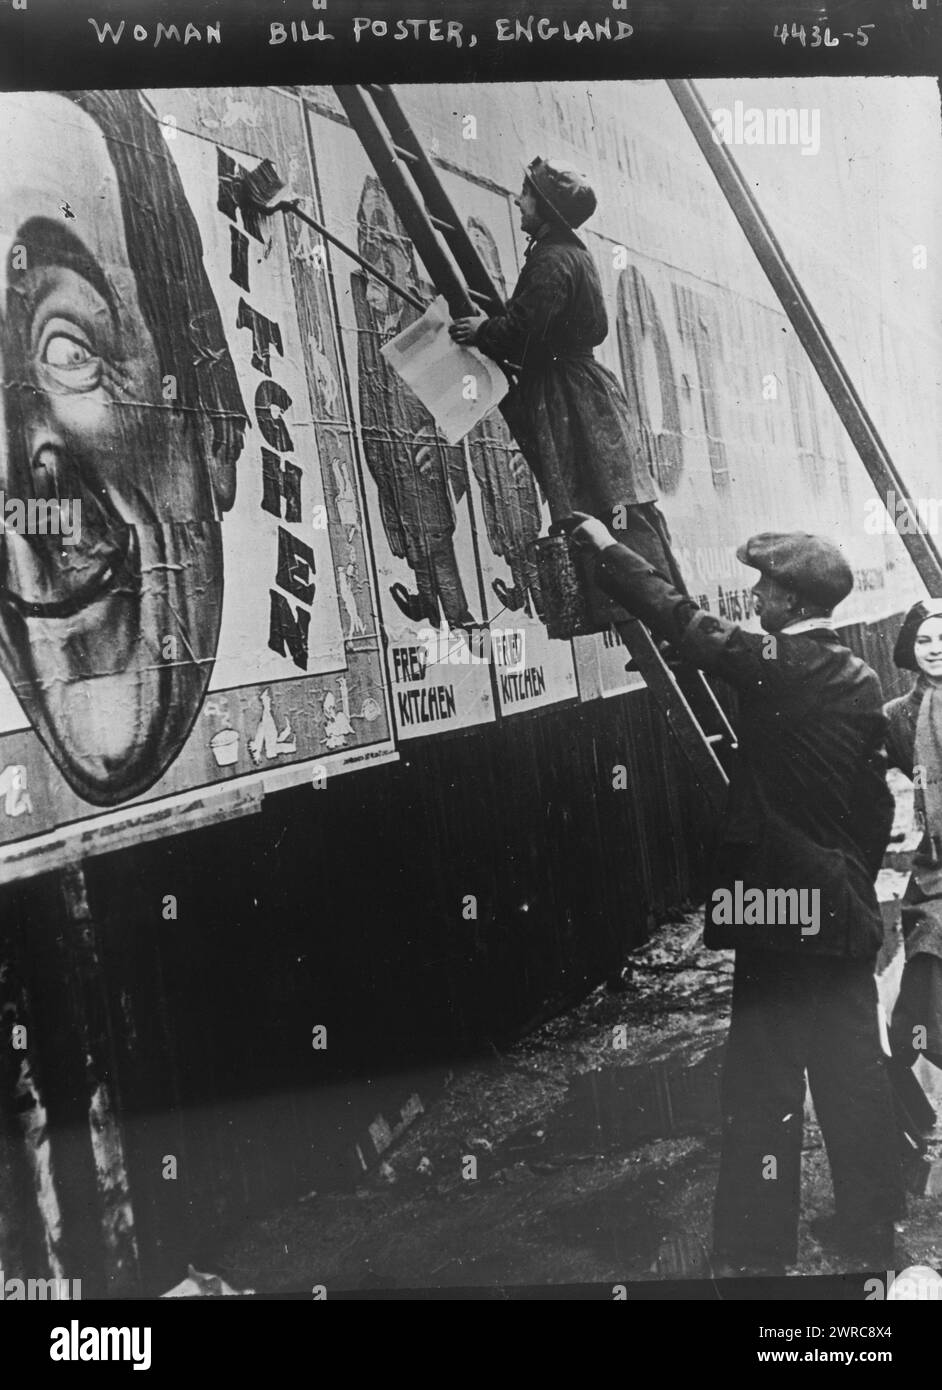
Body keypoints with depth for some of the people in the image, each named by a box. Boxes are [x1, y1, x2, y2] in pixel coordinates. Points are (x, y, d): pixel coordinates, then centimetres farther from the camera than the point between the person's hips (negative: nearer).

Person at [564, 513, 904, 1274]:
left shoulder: (769, 664, -11)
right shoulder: (862, 679, 5)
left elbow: (680, 617, -8)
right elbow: (877, 798, 9)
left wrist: (605, 547, 2)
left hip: (776, 900, -6)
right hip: (847, 908, 6)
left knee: (765, 1079, 2)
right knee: (853, 1069, 14)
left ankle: (758, 1246, 11)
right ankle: (870, 1232, 26)